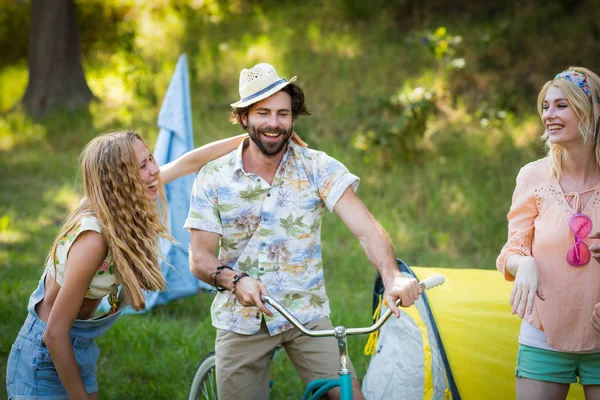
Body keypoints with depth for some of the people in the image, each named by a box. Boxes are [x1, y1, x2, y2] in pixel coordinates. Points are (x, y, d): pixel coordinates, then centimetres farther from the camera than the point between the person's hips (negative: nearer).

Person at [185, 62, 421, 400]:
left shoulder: (318, 168, -4)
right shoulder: (214, 178, -2)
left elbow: (367, 228, -16)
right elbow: (200, 258, -4)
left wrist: (393, 277, -34)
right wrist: (235, 280, -26)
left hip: (307, 316, 0)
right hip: (241, 320, 1)